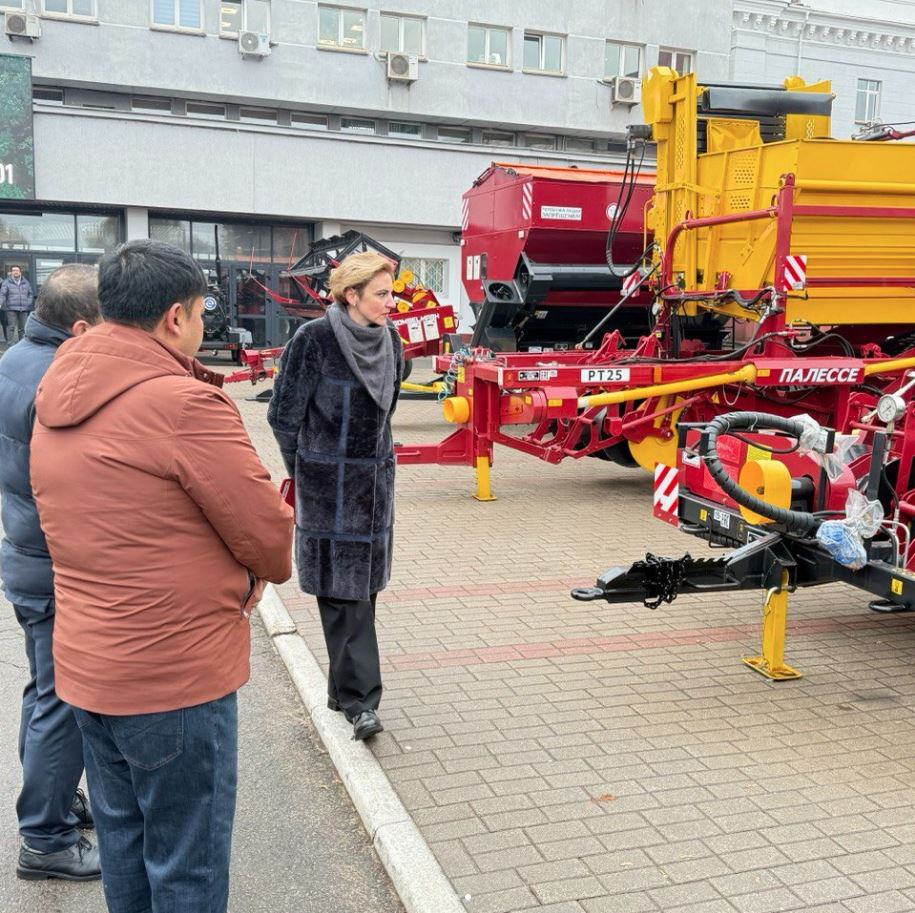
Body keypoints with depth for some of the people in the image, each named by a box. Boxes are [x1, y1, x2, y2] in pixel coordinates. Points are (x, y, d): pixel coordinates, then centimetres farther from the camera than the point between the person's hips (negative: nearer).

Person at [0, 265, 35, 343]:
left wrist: (28, 303, 6)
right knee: (11, 327, -8)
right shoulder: (6, 282, 4)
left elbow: (30, 294, 20)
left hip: (24, 309, 3)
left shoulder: (25, 282, 15)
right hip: (11, 309, -3)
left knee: (22, 328, 6)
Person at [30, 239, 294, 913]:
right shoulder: (184, 402, -21)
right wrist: (267, 568, 7)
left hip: (85, 666, 8)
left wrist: (229, 576, 5)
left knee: (123, 839, 23)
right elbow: (269, 534, -16)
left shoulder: (56, 406, 5)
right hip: (176, 676, -8)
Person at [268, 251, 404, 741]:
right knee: (342, 590, -4)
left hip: (375, 479, 6)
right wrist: (307, 473, 1)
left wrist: (372, 457, 16)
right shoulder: (314, 340, -14)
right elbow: (284, 416, -7)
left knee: (364, 586, 11)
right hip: (329, 484, -6)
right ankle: (359, 698, 2)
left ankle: (346, 686, 25)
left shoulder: (389, 339, 4)